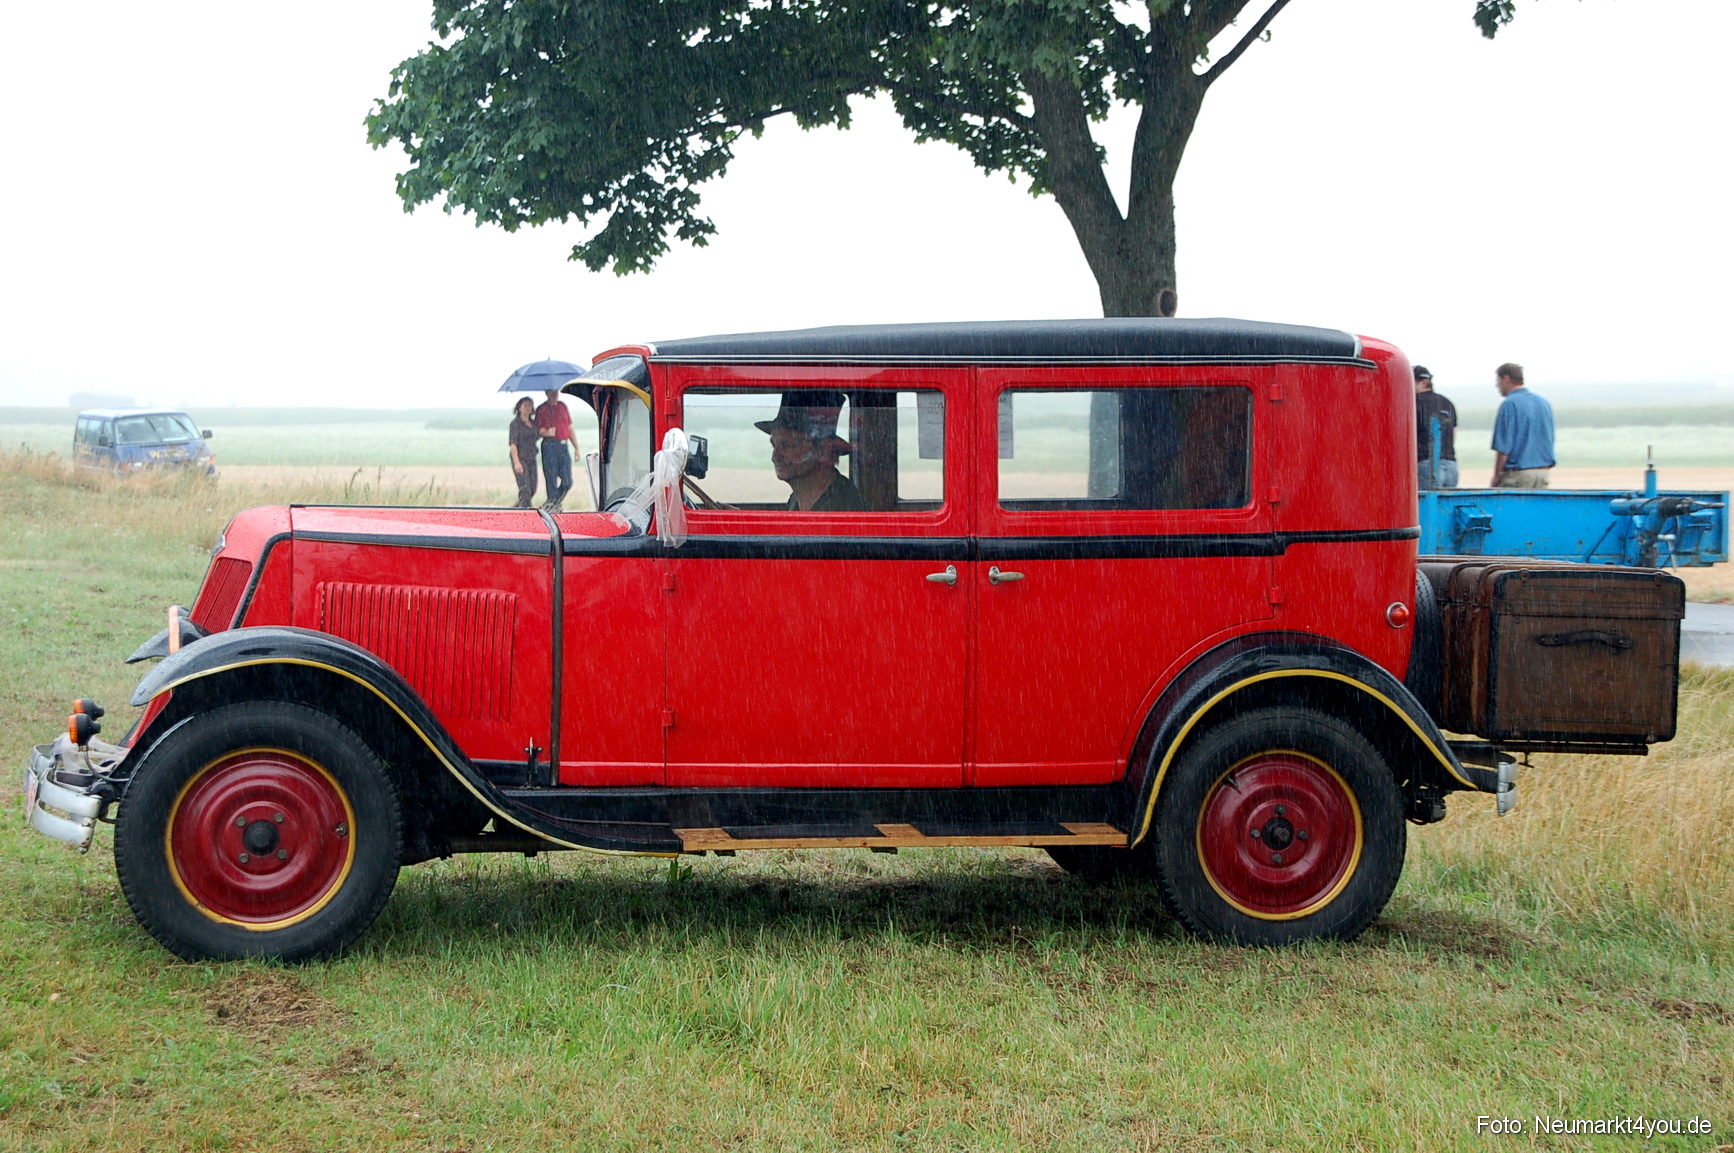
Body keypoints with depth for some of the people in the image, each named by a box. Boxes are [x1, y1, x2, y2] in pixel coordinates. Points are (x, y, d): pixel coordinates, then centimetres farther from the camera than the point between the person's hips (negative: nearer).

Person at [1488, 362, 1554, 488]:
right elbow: (1549, 442, 18)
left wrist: (1496, 476, -6)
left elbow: (1503, 447, -13)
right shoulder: (1544, 403, 14)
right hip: (1543, 472, 7)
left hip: (1517, 473, -7)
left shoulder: (1509, 404, -10)